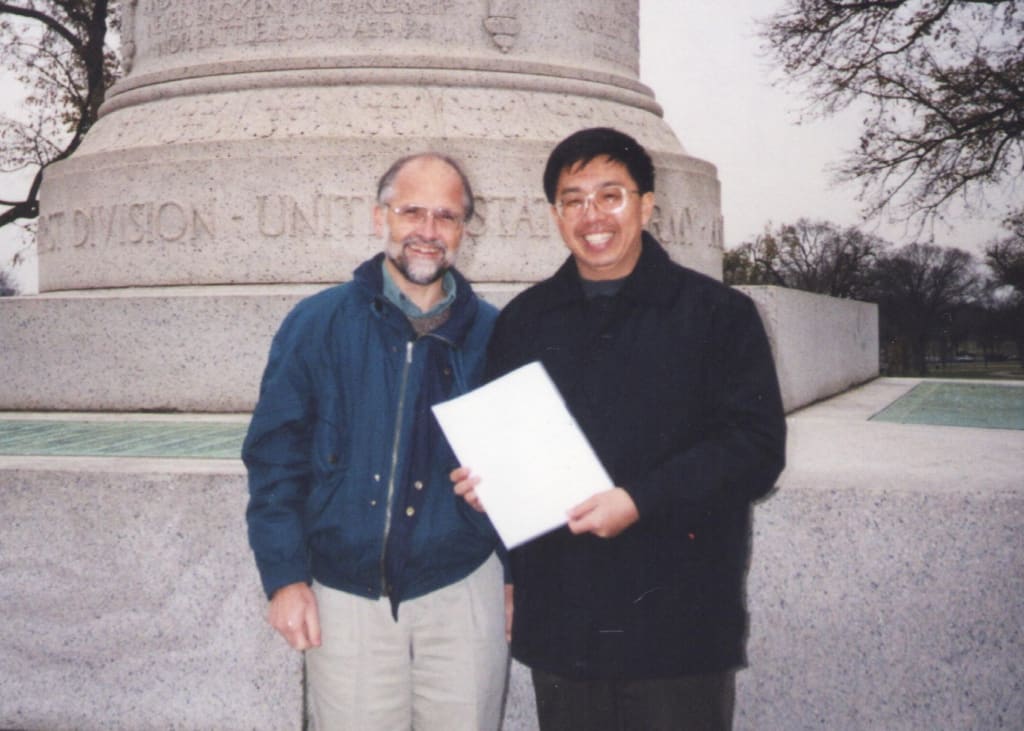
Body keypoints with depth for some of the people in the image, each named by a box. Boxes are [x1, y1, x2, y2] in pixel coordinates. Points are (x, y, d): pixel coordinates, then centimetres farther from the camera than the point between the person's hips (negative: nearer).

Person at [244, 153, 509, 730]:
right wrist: (285, 576, -6)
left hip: (464, 593, 1)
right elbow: (274, 455, 0)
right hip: (346, 597, -1)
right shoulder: (317, 324, -1)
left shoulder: (491, 334, 4)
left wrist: (516, 575, 7)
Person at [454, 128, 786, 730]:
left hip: (680, 619, -3)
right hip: (560, 622, 3)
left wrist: (640, 500, -18)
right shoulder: (524, 320, 12)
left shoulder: (718, 312, -1)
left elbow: (758, 446, -8)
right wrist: (484, 478, -5)